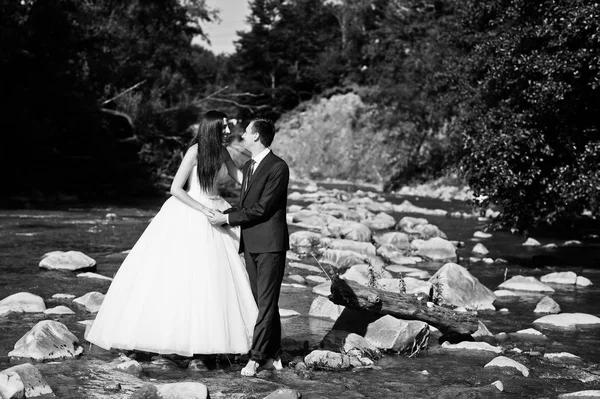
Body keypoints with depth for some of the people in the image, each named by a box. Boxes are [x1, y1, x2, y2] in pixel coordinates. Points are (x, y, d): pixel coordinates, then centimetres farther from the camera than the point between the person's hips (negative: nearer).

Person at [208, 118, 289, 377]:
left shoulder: (278, 168, -12)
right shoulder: (249, 166, 16)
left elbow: (262, 208, -16)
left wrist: (228, 218, -12)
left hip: (269, 244, -8)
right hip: (250, 243, 8)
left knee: (266, 302, -5)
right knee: (262, 302, 9)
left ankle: (257, 357, -4)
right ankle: (273, 356, 14)